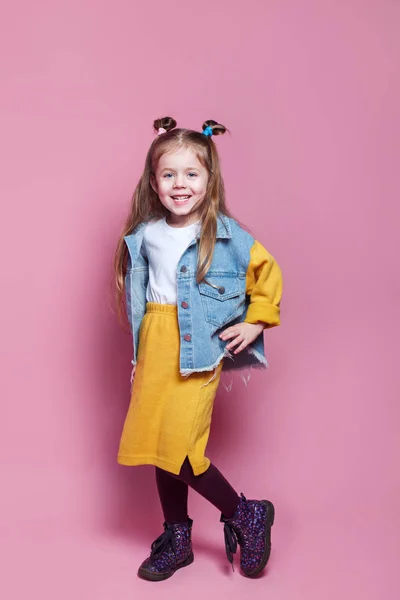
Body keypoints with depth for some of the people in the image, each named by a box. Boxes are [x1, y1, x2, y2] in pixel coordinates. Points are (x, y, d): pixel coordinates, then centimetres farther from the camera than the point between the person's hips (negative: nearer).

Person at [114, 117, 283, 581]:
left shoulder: (227, 237, -7)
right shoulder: (144, 237, 4)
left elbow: (268, 277, 5)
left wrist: (255, 323, -3)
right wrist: (138, 354, 15)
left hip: (198, 354, -5)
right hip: (155, 350, 5)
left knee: (180, 448, -9)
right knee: (157, 443, 12)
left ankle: (245, 515, 16)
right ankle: (176, 539, 31)